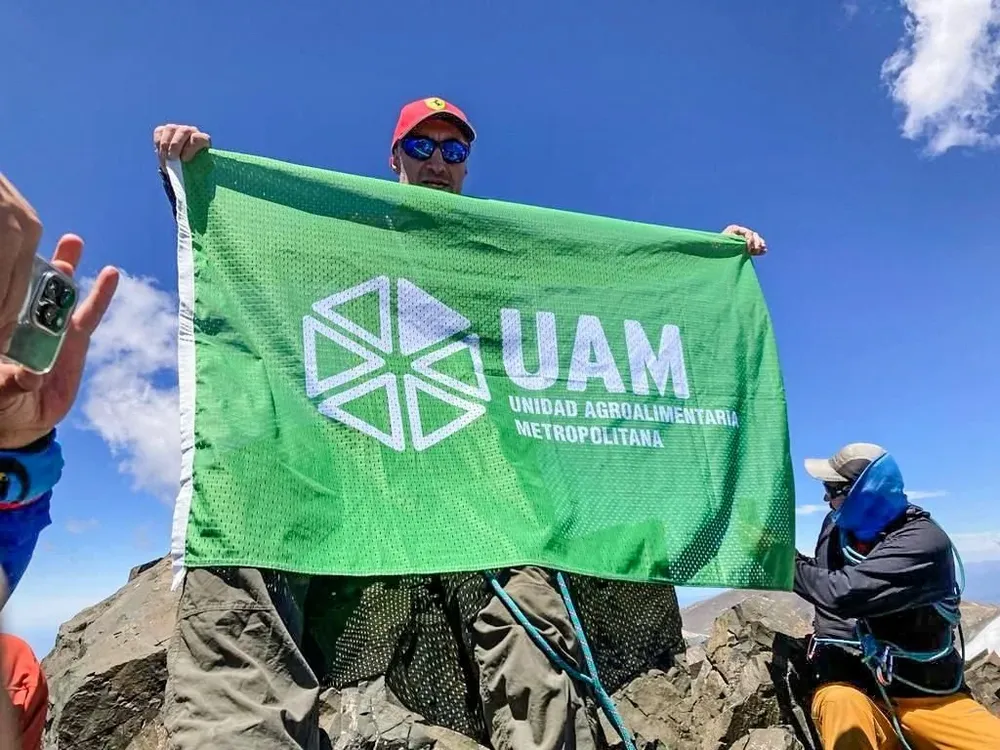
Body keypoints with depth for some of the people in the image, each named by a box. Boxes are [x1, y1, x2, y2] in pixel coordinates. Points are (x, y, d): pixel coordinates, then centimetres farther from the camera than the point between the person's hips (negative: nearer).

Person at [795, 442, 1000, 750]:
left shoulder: (923, 540, -17)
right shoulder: (837, 526, 3)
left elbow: (843, 593, -27)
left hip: (928, 696, -1)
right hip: (852, 685, 2)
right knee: (841, 706, -33)